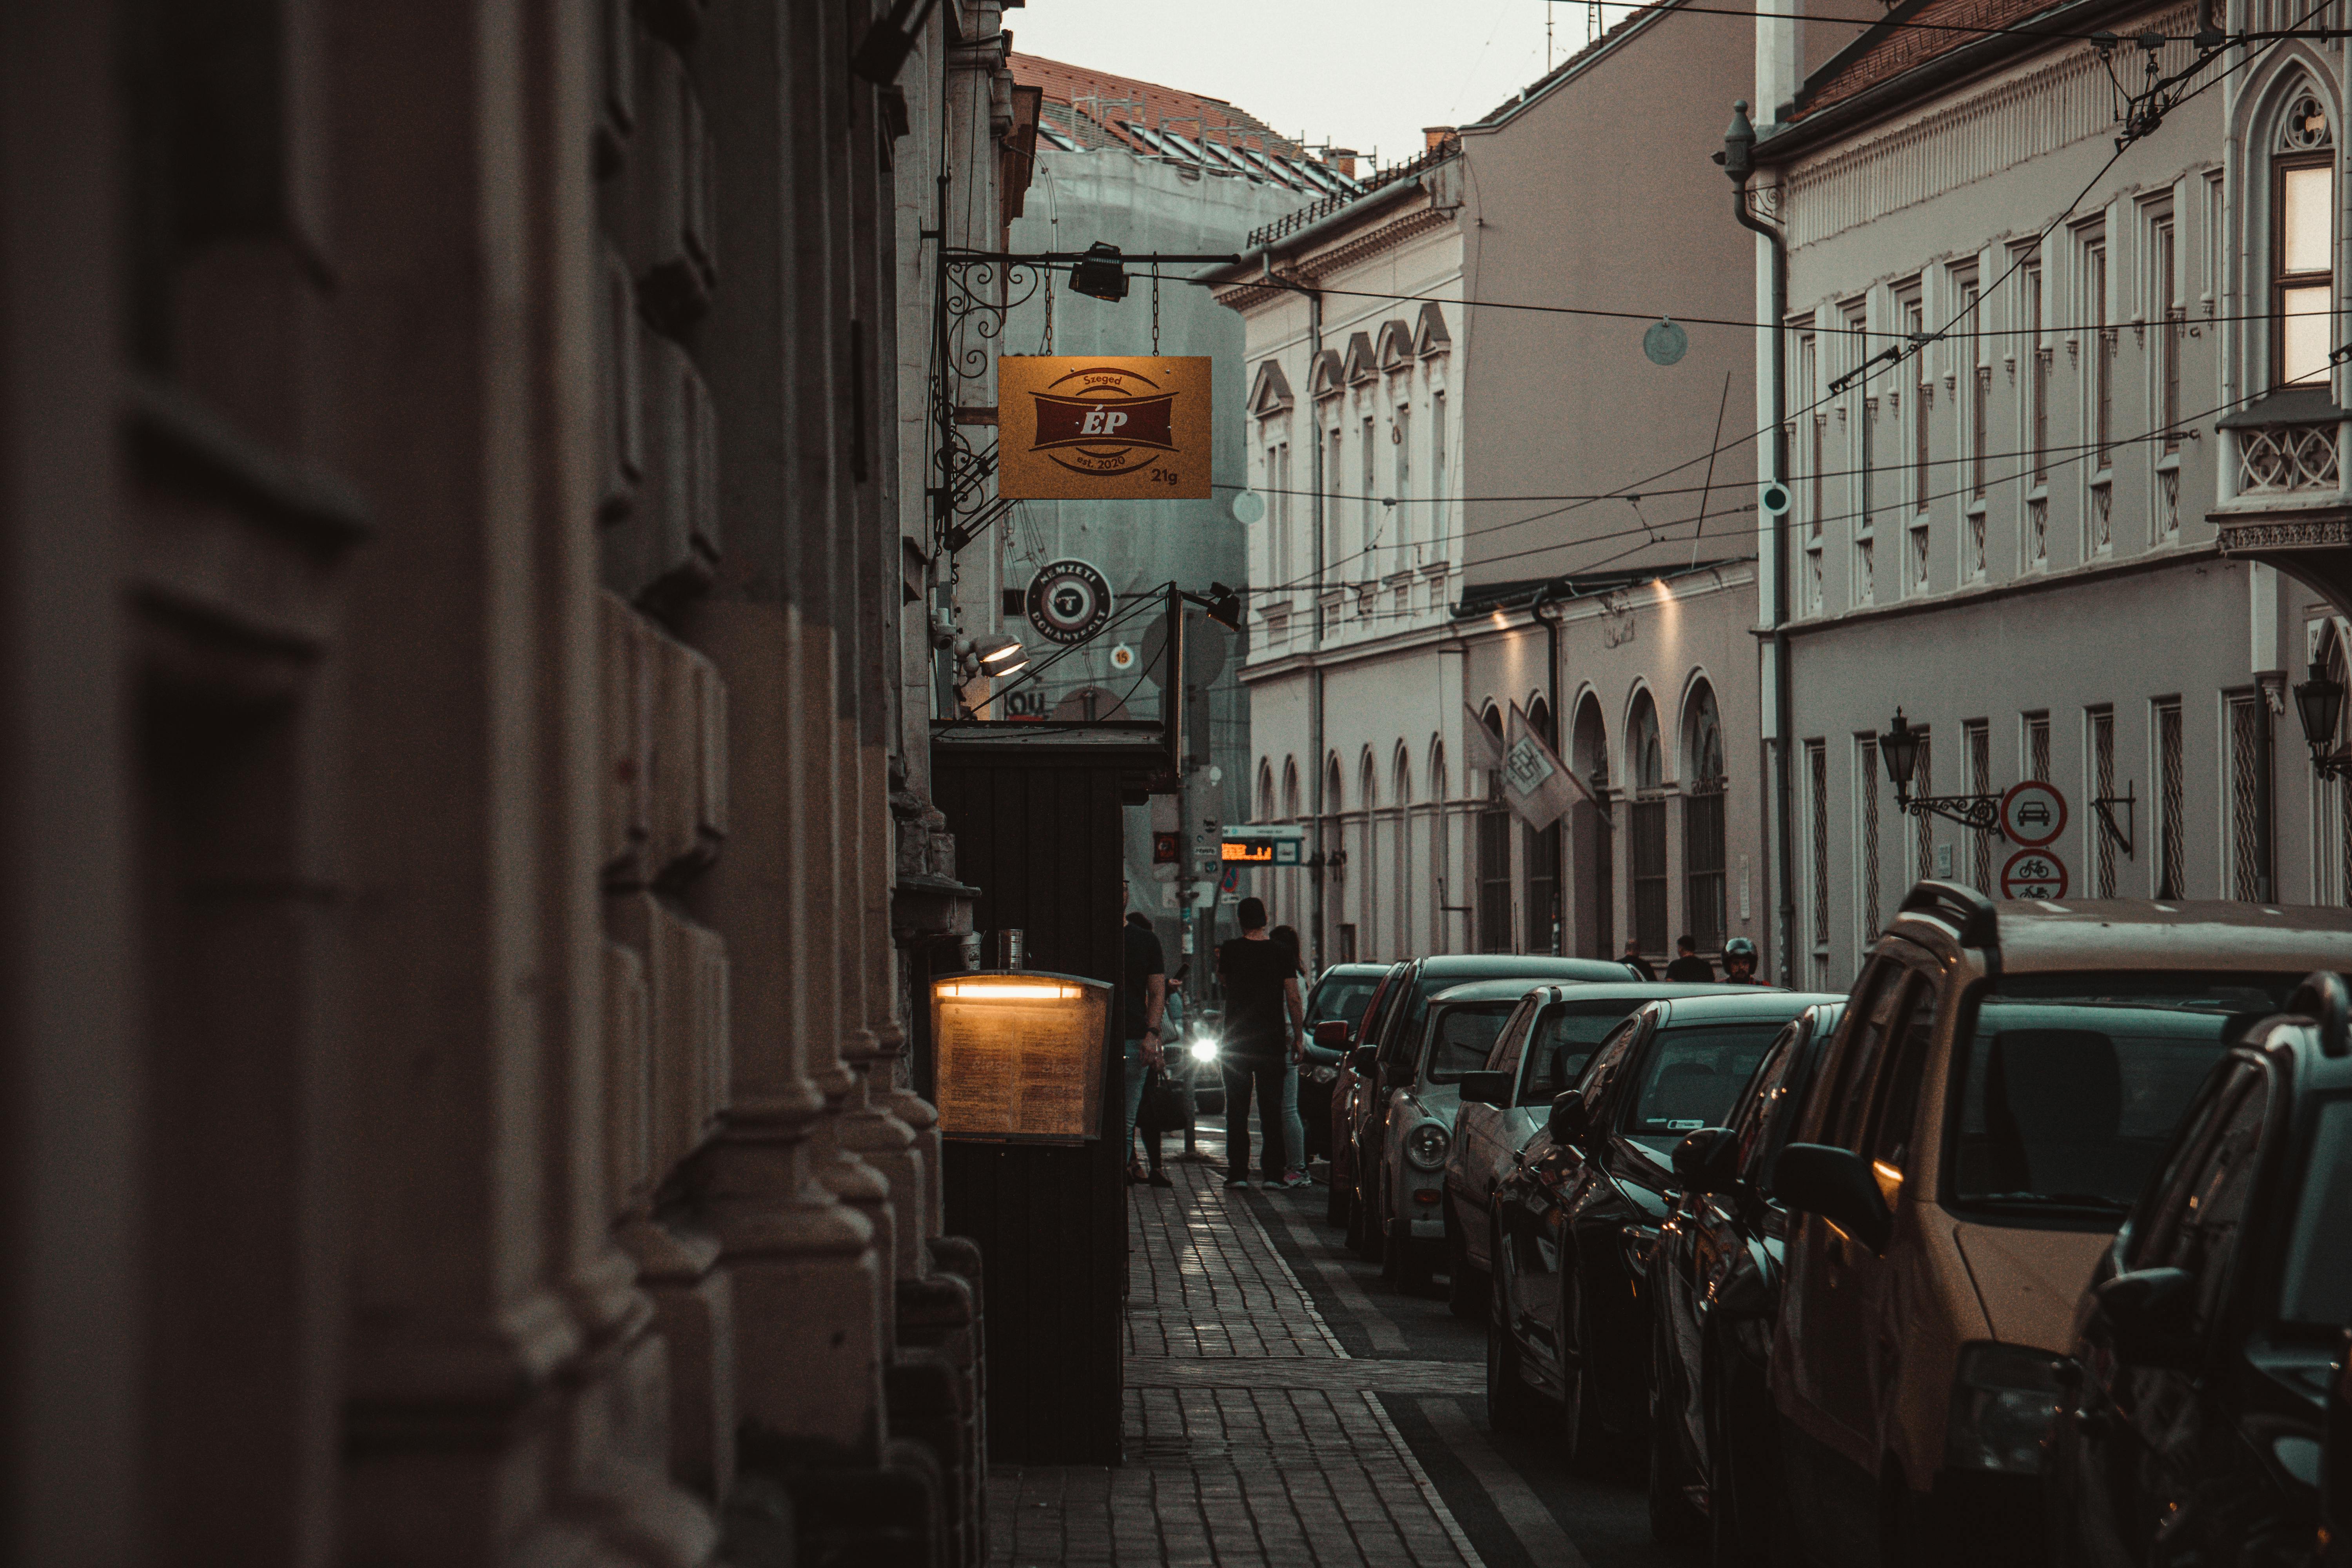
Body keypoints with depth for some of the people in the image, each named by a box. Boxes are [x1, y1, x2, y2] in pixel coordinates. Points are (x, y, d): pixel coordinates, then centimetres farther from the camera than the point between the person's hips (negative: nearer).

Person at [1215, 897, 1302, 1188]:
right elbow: (1294, 1000, -4)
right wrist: (1298, 1037, 3)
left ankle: (1238, 1172, 1)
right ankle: (1273, 1172, 3)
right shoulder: (1281, 953, -2)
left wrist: (1219, 961, 31)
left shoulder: (1231, 950, -5)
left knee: (1237, 1109, 5)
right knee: (1272, 1108, 6)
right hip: (1273, 1040, 1)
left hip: (1237, 1039, -1)